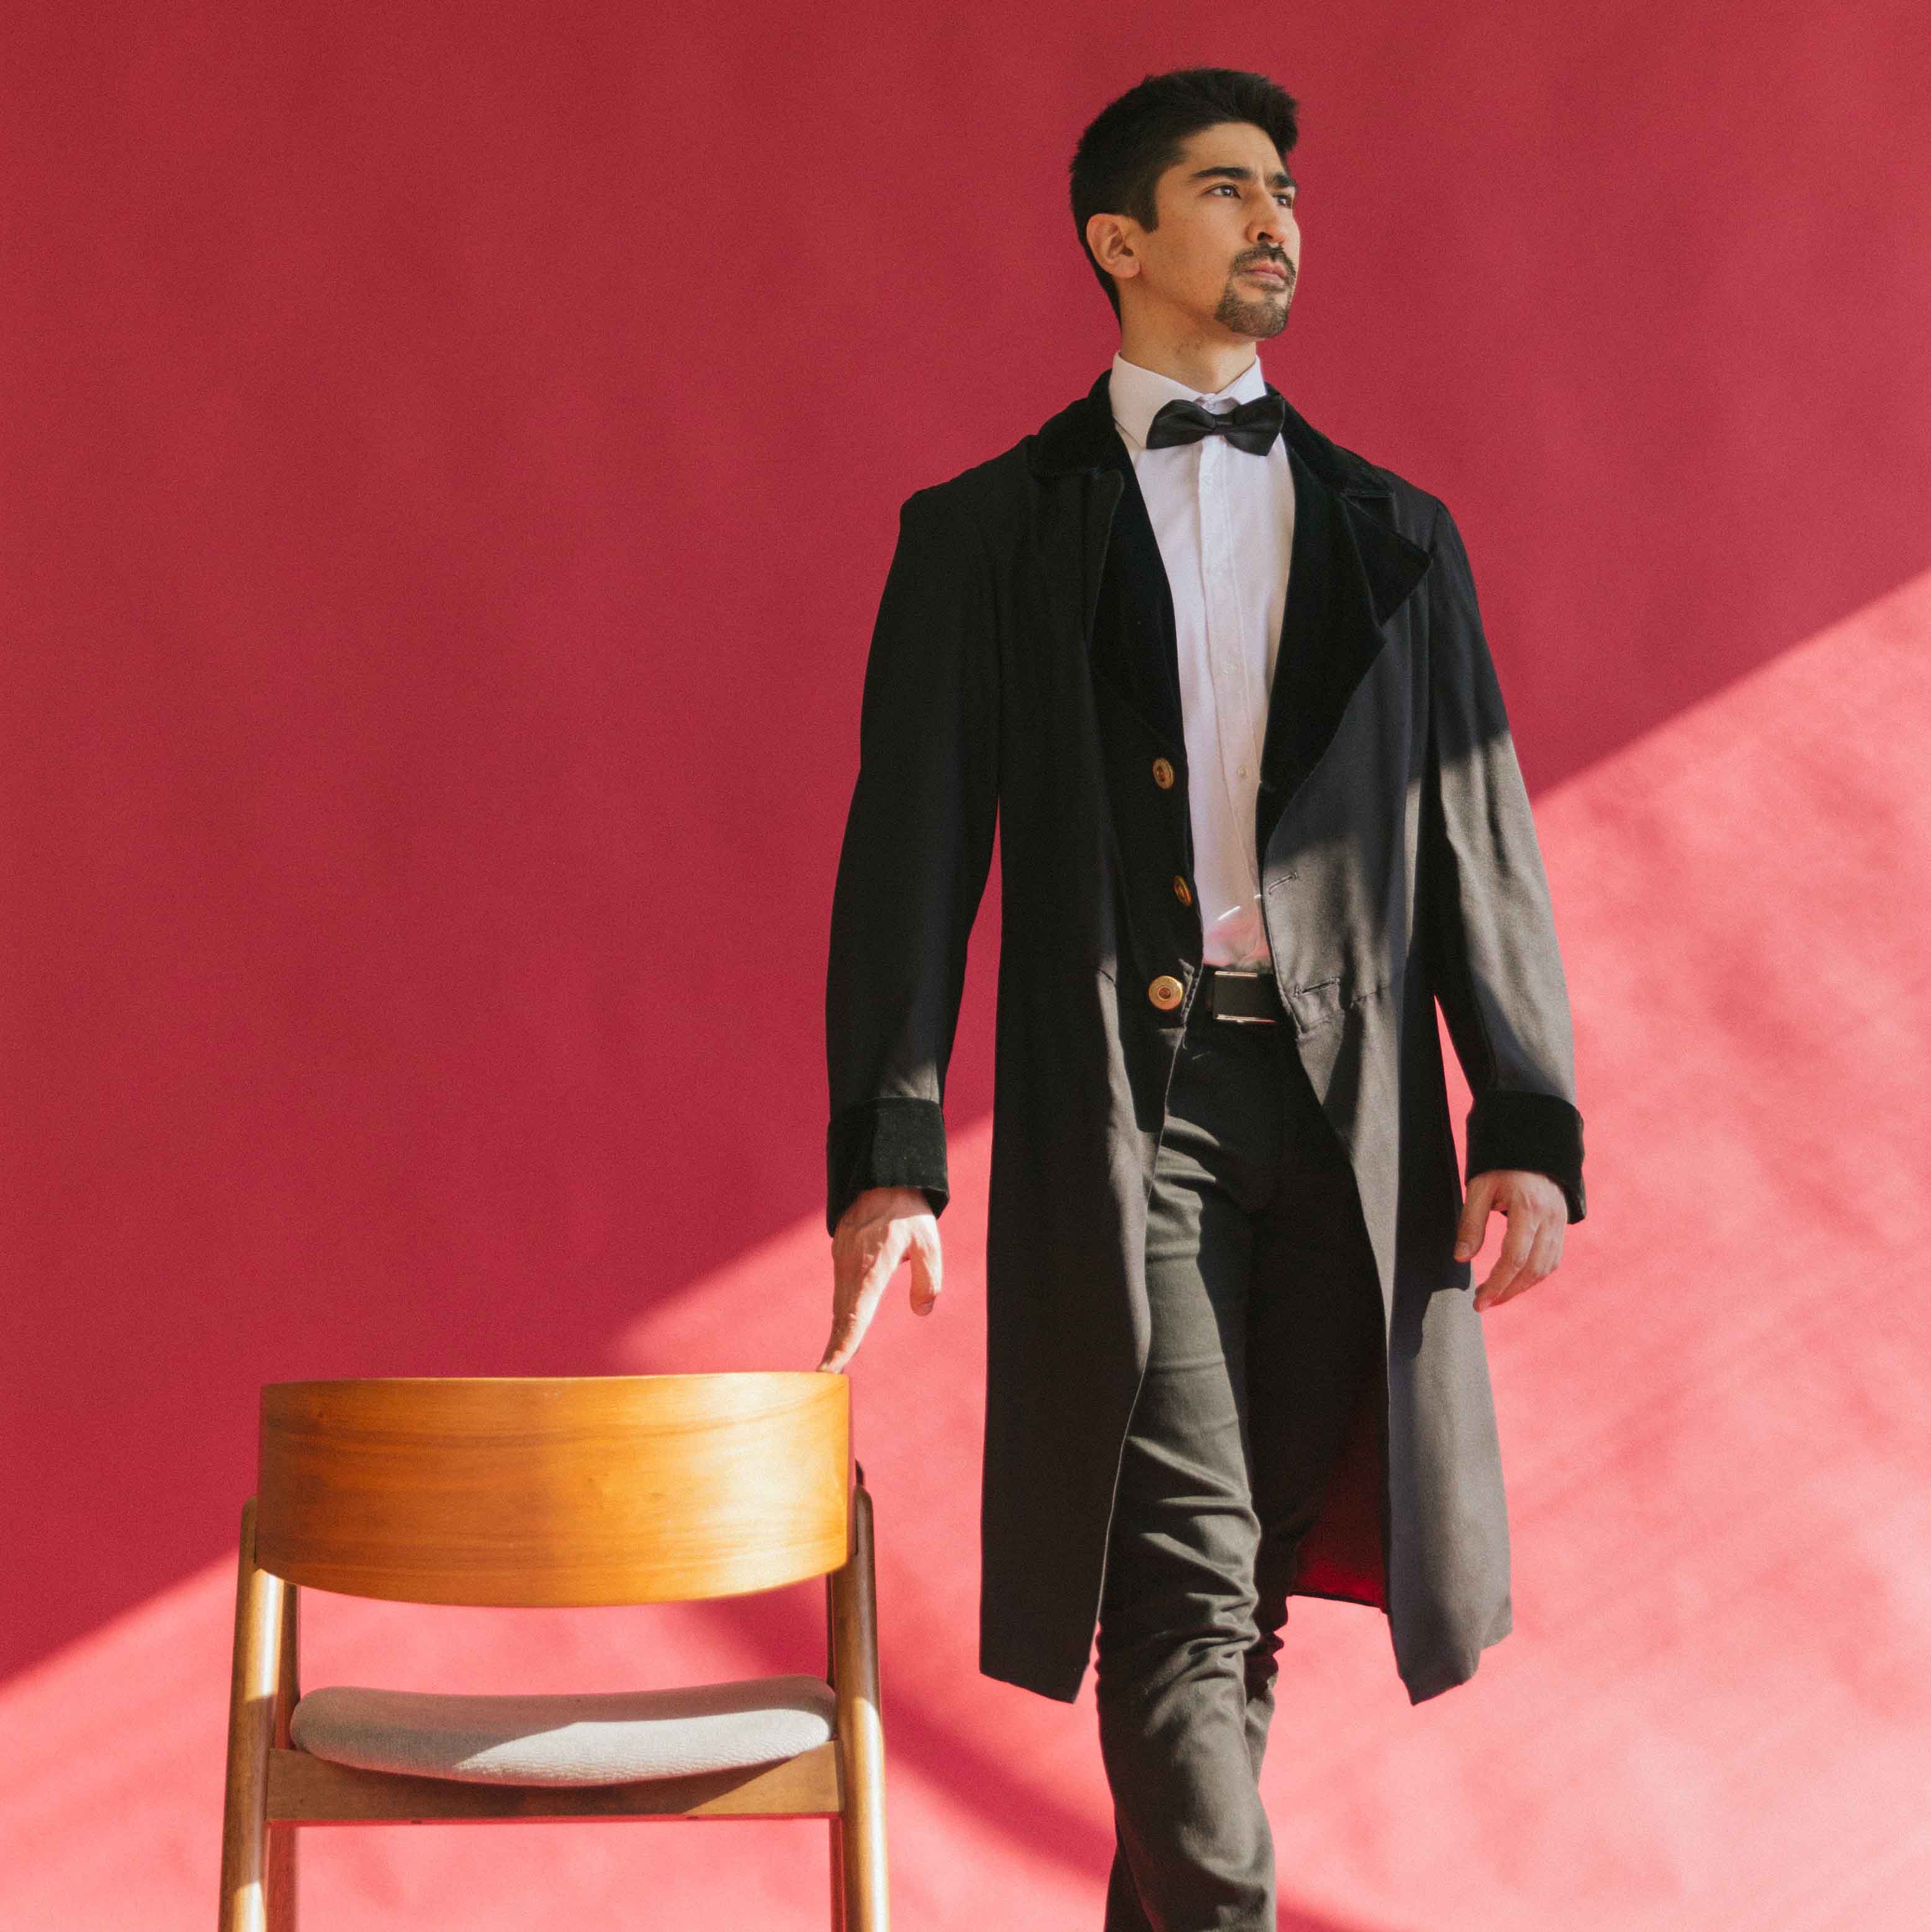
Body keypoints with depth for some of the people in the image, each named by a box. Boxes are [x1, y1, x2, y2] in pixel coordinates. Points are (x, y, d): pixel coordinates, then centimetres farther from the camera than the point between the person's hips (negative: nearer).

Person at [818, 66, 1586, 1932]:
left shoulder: (1395, 535, 17)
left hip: (1351, 1110, 3)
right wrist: (889, 1155, -7)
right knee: (1182, 1573, -11)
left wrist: (1528, 1122, 0)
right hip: (1126, 1100, -3)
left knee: (1245, 1587, 6)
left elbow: (1478, 840, 12)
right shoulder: (986, 531, 8)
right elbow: (910, 856, 3)